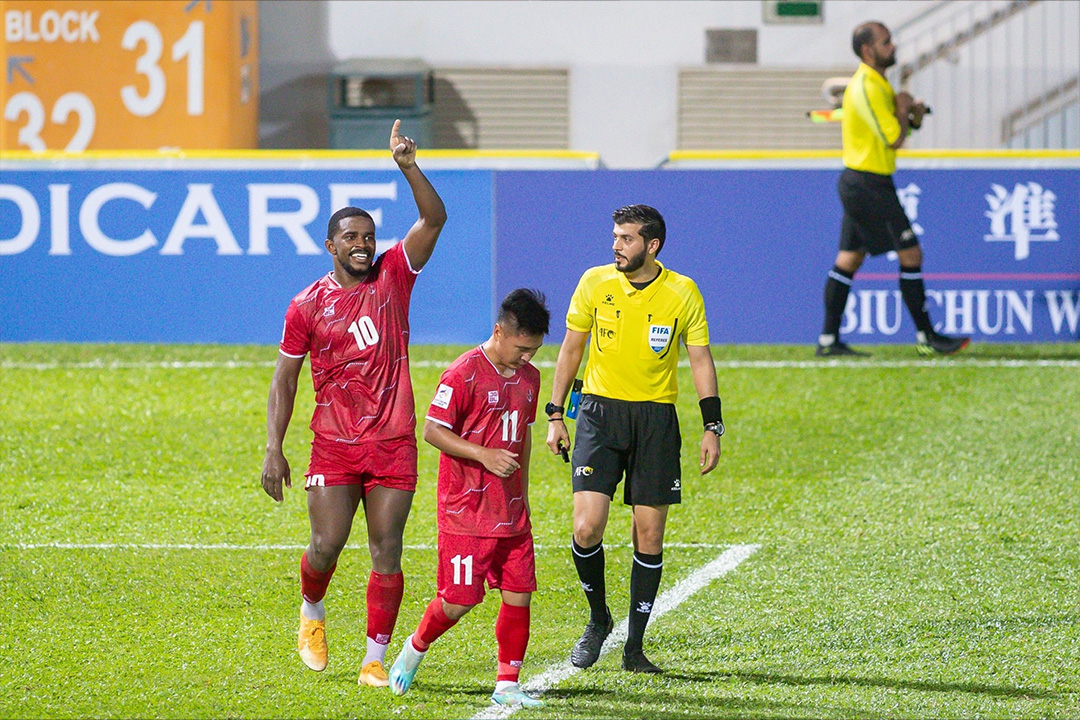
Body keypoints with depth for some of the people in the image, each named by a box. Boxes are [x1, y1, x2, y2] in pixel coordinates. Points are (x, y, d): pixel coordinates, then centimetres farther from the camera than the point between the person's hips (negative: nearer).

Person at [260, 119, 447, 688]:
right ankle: (312, 614, 26)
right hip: (334, 445, -1)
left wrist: (408, 166, -22)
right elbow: (285, 379, 7)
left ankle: (375, 659, 6)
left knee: (386, 555, -2)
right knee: (326, 545, -6)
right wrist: (273, 449, 0)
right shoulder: (308, 305, 2)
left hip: (393, 443, 1)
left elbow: (434, 218, -8)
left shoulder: (393, 276, 3)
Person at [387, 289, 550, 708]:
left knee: (518, 596, 0)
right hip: (466, 512, -7)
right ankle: (415, 648, 23)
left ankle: (506, 685, 9)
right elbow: (432, 430, -13)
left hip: (511, 513, 7)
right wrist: (484, 455, -21)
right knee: (459, 599, -4)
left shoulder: (528, 378, 11)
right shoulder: (465, 374, -13)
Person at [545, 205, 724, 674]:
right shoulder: (595, 283, 0)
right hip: (600, 411, 0)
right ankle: (598, 619, 12)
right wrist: (555, 415, 6)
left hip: (656, 419, 0)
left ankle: (635, 647, 10)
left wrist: (712, 427, -2)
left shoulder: (682, 293, -2)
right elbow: (571, 349, 9)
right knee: (587, 527, -13)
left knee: (649, 536, 0)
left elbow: (700, 359, 4)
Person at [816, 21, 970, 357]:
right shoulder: (867, 88, -18)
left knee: (849, 260, 10)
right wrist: (903, 108, -5)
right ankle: (926, 337, -2)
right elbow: (894, 138, -21)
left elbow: (900, 129, 23)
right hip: (869, 186, -11)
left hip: (859, 186, 11)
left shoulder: (878, 84, 15)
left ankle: (828, 340, 11)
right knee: (910, 255, -6)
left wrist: (914, 114, 2)